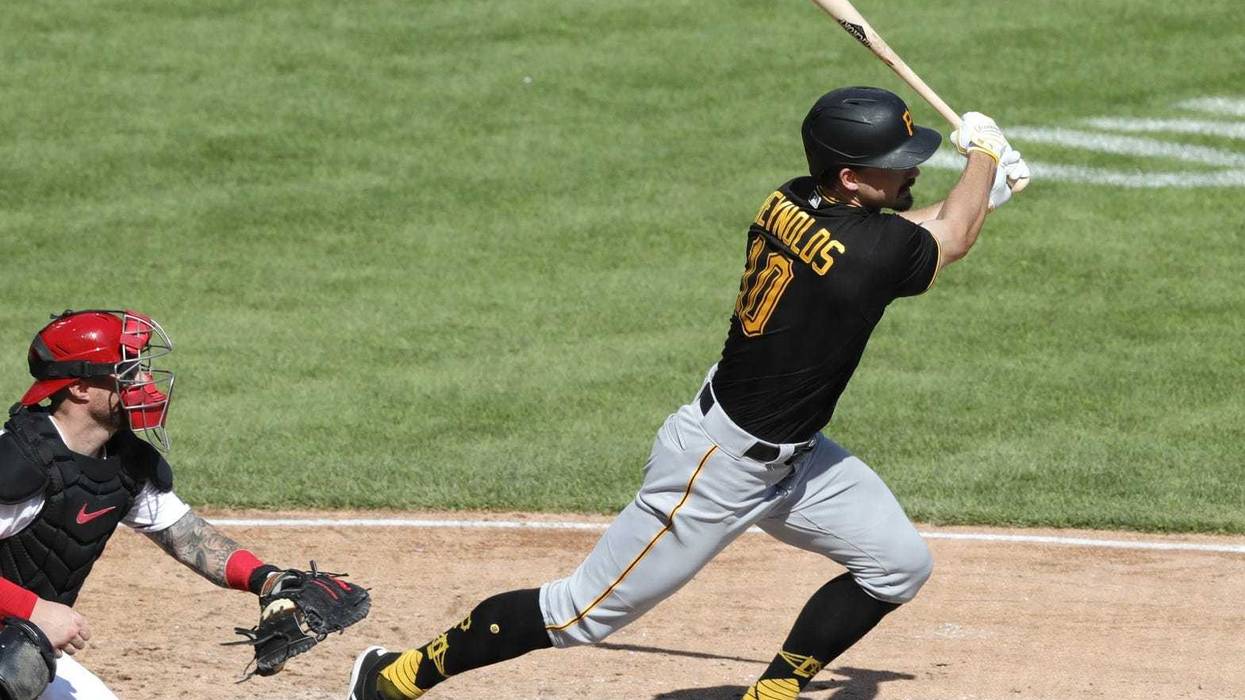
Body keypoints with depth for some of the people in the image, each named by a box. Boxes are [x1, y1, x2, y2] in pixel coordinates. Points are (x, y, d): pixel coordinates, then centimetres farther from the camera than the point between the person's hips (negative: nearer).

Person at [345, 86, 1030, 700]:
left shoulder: (790, 205, -5)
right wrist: (983, 151, 12)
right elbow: (950, 240, -4)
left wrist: (982, 190, 11)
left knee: (899, 564, 8)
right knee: (584, 611, 1)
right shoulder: (867, 251, -29)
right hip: (718, 466, -9)